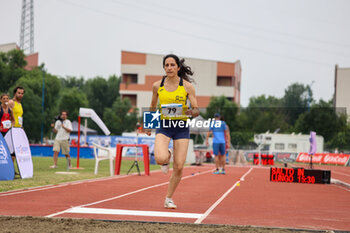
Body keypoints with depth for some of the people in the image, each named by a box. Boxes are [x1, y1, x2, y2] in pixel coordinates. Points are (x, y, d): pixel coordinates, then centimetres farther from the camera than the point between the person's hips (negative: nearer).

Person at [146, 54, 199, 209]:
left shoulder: (187, 86, -4)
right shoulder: (157, 86, 1)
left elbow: (196, 110, -3)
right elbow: (153, 106, 17)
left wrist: (191, 112, -25)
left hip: (181, 128, 0)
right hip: (164, 126, 0)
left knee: (178, 167, -3)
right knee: (160, 159, -25)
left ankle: (169, 199, 17)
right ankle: (166, 157, 14)